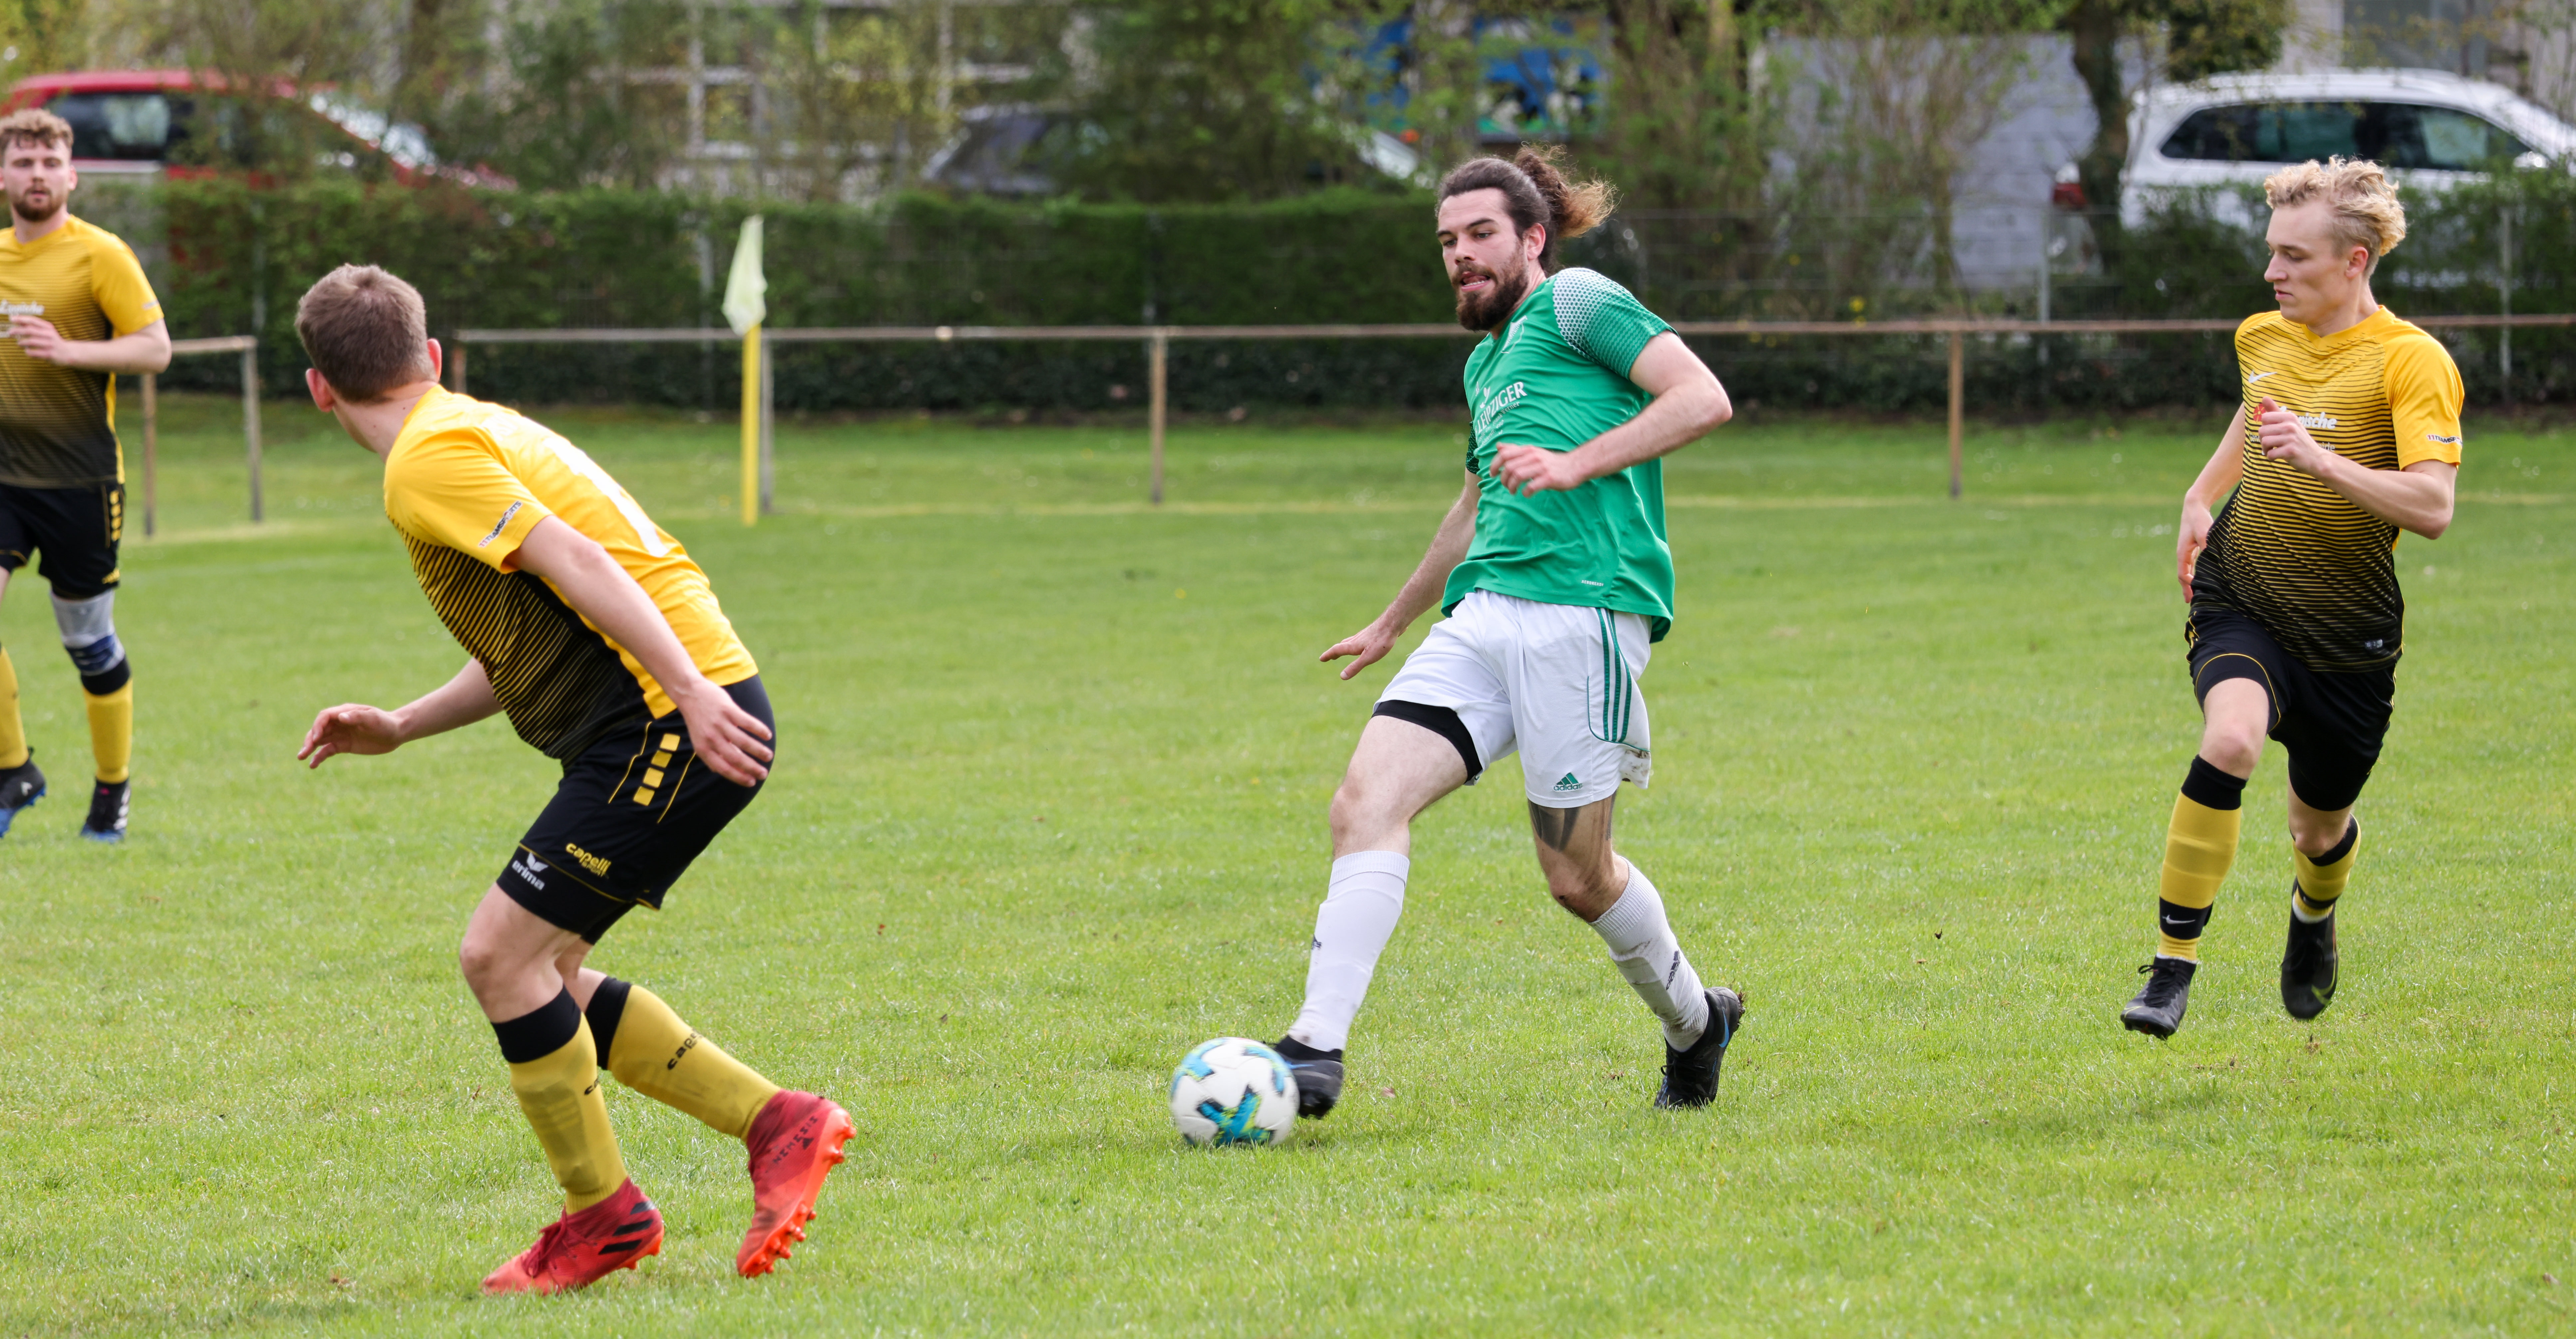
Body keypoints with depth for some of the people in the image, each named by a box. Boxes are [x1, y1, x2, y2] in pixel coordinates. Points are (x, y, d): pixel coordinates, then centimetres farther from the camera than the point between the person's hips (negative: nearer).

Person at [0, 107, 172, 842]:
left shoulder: (101, 255, -6)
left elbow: (155, 347, -11)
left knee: (89, 641, 3)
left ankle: (114, 788, 20)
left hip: (78, 477, -4)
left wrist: (68, 350, -22)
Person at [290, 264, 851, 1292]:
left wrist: (692, 693, -27)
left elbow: (578, 565, -20)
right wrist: (399, 729, 27)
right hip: (663, 732, 10)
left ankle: (604, 1217, 2)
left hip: (672, 722, -10)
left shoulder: (428, 463, -8)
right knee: (541, 974, 13)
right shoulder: (480, 431, 23)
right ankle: (778, 1126, 14)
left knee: (501, 957, -7)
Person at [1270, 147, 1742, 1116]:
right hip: (1480, 619, 8)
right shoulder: (1486, 362, 27)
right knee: (1366, 801, -13)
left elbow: (1703, 398, -10)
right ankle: (1317, 1051, -20)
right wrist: (1391, 625, 52)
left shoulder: (1577, 303, 3)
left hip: (1579, 615, -8)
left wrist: (1576, 464, -19)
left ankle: (1693, 1023, 26)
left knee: (1576, 876, -1)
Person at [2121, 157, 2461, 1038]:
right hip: (2240, 601, 2)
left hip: (2347, 632, -2)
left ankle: (2314, 912, 53)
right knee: (2230, 740, -30)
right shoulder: (2261, 338, 4)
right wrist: (2202, 497, 18)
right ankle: (2173, 967, -27)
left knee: (2320, 825, 14)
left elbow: (2432, 509, -25)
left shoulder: (2411, 361, -14)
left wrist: (2321, 460, -35)